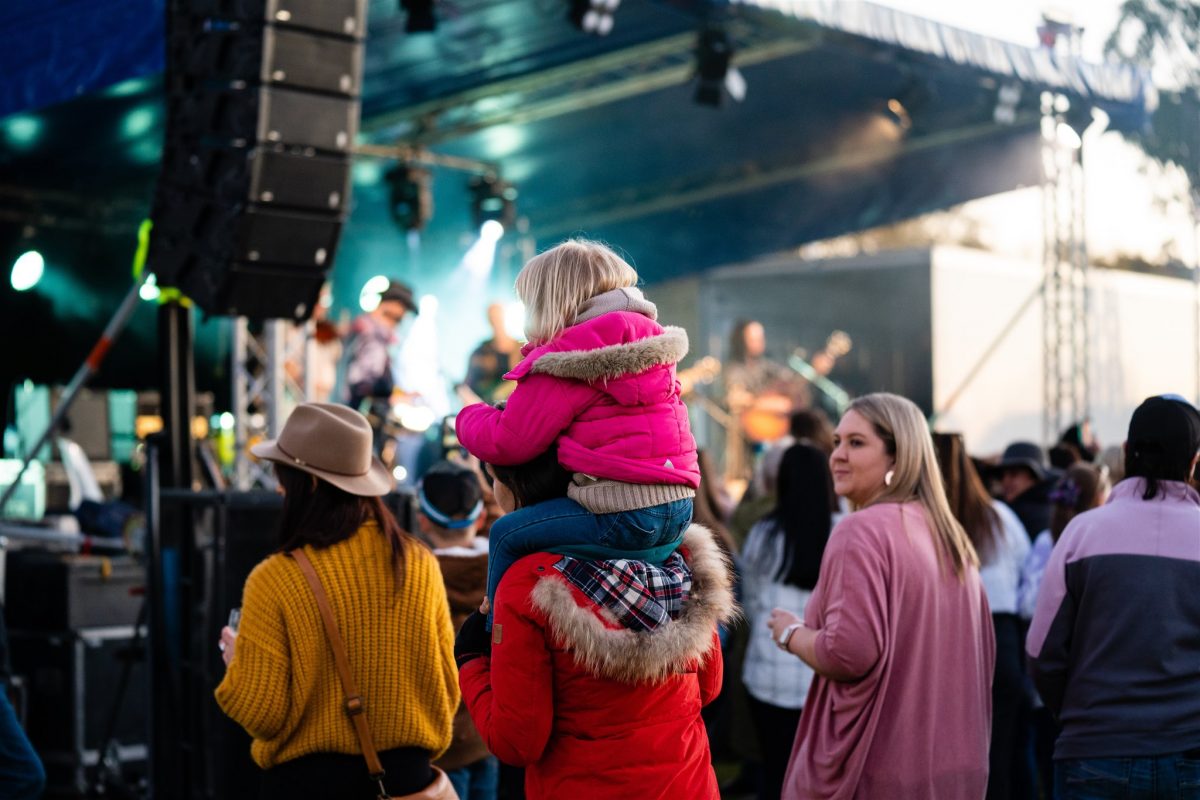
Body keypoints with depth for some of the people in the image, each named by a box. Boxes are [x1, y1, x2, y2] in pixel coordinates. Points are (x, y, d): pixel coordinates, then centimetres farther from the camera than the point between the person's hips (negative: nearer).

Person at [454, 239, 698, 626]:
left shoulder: (571, 352, -10)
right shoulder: (647, 336, 18)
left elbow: (506, 442, -9)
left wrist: (468, 417, 15)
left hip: (624, 520, -10)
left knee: (506, 535, 4)